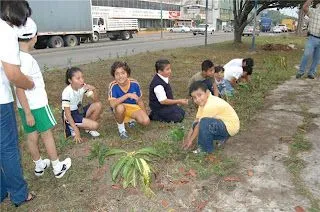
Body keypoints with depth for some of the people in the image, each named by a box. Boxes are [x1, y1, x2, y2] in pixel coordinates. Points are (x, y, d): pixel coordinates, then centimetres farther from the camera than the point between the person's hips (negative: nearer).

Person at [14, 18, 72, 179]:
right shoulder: (26, 59, -23)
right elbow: (20, 89, -24)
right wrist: (28, 113, -20)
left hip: (25, 105, 8)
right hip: (36, 105, -7)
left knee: (32, 135, 17)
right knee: (47, 135, 6)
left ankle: (39, 165, 34)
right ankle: (58, 168, 21)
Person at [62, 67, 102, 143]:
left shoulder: (83, 86, -9)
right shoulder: (67, 92, -24)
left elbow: (96, 100, -10)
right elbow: (67, 113, -23)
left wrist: (94, 90, -30)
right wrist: (76, 130, -26)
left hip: (80, 110, 6)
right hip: (70, 115, -6)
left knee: (98, 105, -18)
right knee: (95, 125, -22)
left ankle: (88, 126, 1)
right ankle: (72, 127, 1)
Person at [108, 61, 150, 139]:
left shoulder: (134, 84, -15)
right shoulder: (113, 86, -23)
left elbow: (140, 101, -1)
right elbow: (112, 104, -35)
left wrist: (145, 115, 2)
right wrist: (127, 95, -39)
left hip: (133, 107, 3)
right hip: (120, 109, -3)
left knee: (146, 121, -20)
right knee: (120, 107, -39)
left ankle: (131, 119, 17)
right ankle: (121, 128, -9)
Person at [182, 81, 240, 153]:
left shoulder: (210, 106, -28)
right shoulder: (204, 101, 1)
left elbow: (200, 124, -21)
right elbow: (196, 121, 2)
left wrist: (191, 140, -10)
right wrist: (188, 137, -1)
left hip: (231, 127, -10)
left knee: (204, 123, -31)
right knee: (197, 125, 4)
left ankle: (207, 149, -8)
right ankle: (222, 137, 17)